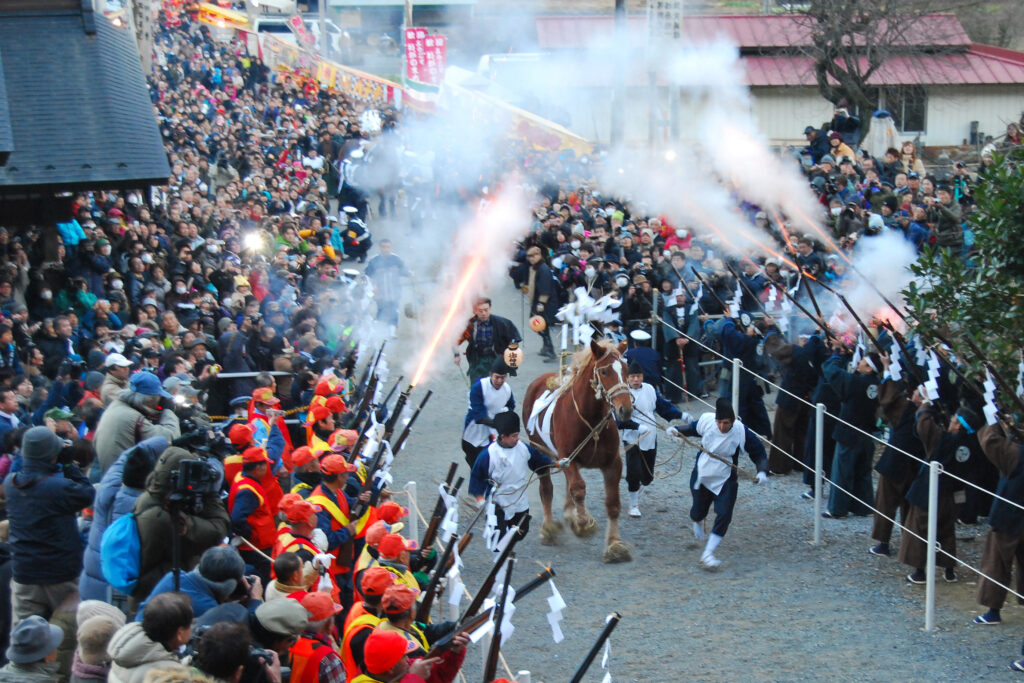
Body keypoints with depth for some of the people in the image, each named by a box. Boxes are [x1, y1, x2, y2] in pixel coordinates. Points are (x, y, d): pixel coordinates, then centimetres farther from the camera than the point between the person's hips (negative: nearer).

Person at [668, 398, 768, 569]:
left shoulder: (741, 432, -22)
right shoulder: (706, 421, -16)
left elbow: (759, 454, -13)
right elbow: (692, 428, 9)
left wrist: (762, 471, -29)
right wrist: (677, 430, -6)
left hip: (725, 481, -2)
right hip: (702, 476, 2)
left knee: (724, 515, -15)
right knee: (698, 511, 16)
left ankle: (708, 553, -7)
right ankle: (697, 522, 57)